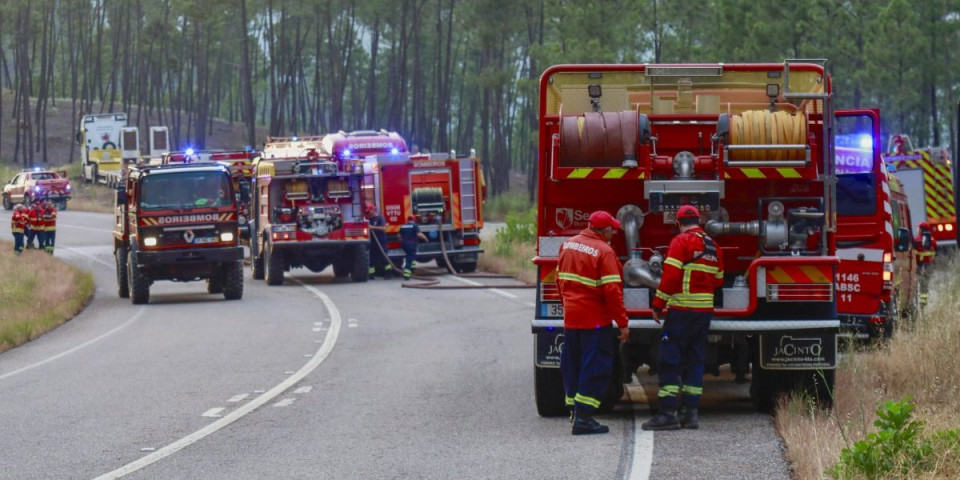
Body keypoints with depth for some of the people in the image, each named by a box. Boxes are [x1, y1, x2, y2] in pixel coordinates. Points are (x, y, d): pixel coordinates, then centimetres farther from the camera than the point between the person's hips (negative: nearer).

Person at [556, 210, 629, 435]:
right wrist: (622, 322, -14)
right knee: (595, 367, -4)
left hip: (570, 317, 8)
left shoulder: (568, 245, 7)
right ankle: (583, 418, -9)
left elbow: (560, 279, 17)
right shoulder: (604, 252, -16)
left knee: (572, 366, 16)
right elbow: (612, 291, -19)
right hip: (595, 320, -7)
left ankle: (575, 412, 22)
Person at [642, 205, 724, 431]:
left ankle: (668, 413, -12)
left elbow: (670, 277, -14)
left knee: (669, 361, -6)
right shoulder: (713, 246, 14)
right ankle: (691, 412, 8)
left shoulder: (681, 243, -8)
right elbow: (718, 280, 19)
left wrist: (658, 306, -8)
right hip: (705, 311, 7)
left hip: (682, 310, -7)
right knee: (694, 361, 11)